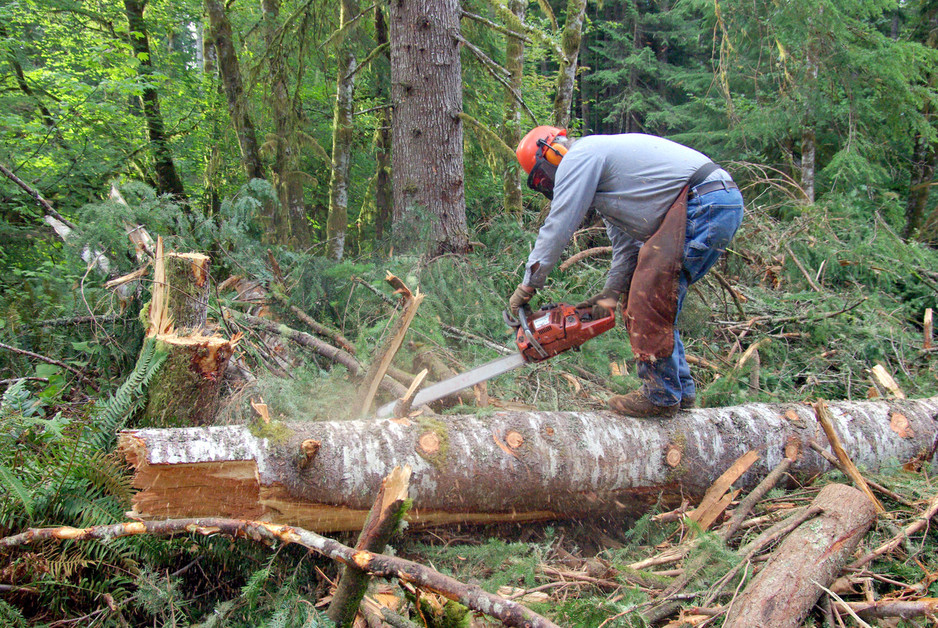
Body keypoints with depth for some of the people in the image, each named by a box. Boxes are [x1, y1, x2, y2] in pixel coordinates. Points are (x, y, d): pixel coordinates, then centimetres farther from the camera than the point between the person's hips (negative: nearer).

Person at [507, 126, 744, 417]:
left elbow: (557, 227, -5)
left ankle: (660, 396, 0)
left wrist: (528, 285, 2)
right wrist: (611, 294, 22)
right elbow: (626, 245, 29)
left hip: (702, 202, -10)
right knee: (651, 303, 14)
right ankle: (681, 390, 18)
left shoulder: (579, 156, -2)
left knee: (651, 301, -7)